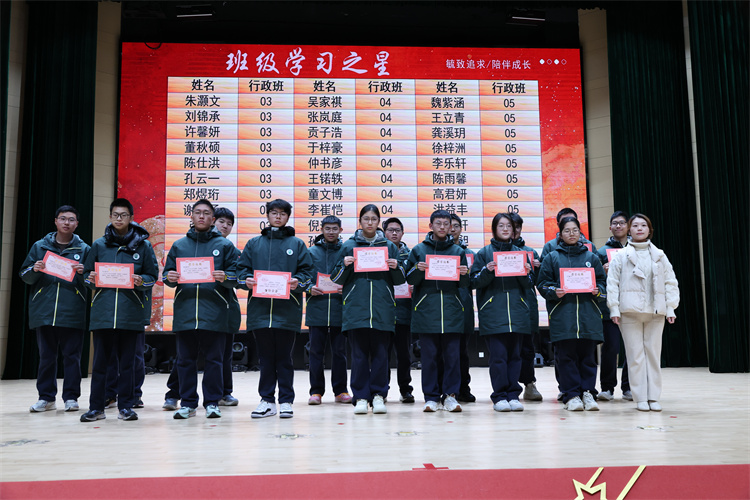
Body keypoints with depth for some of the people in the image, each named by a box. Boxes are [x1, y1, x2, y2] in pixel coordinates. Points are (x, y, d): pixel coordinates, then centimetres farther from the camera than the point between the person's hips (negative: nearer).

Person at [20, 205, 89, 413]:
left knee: (72, 355, 1)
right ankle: (46, 397, 16)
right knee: (46, 356, 7)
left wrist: (83, 273, -13)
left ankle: (71, 397, 9)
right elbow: (25, 276, 12)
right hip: (44, 311, 2)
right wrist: (34, 270, -9)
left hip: (72, 312, -1)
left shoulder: (83, 249, 8)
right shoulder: (40, 247, 11)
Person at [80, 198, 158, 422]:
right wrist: (92, 280, -6)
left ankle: (126, 406, 13)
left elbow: (153, 276, 7)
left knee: (127, 361, 5)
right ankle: (96, 407, 12)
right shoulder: (99, 245, 11)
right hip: (102, 310, 1)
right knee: (100, 360, 4)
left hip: (130, 312, -1)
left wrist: (141, 281, -13)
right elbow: (87, 274, 15)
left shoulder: (143, 245, 6)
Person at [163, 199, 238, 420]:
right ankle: (188, 403, 16)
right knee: (185, 359, 6)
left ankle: (212, 403, 11)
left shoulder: (224, 245, 7)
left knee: (214, 359, 2)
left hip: (214, 313, -2)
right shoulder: (179, 245, 15)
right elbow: (167, 274, 15)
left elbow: (236, 276, 3)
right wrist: (169, 277, -7)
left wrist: (225, 277, -18)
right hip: (185, 312, 3)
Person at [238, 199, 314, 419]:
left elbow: (308, 271, 5)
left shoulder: (297, 243, 10)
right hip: (260, 308, 2)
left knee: (284, 357, 2)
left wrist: (298, 281, -15)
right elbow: (242, 268, 12)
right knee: (265, 357, 6)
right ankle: (267, 400, 14)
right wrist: (247, 280, -9)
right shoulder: (254, 243, 15)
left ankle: (286, 401, 10)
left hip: (287, 310, -2)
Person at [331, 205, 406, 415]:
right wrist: (345, 265, -9)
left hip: (383, 309, 1)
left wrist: (396, 268, -7)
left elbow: (400, 280, 13)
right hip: (356, 308, -1)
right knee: (359, 353, 0)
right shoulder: (349, 245, 9)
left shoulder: (389, 246, 11)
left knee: (380, 353, 1)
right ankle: (360, 397, 7)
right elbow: (337, 279, 9)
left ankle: (378, 395, 10)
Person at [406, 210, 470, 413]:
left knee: (452, 354, 1)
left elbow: (463, 284, 11)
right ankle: (431, 396, 9)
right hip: (426, 310, -1)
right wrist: (418, 270, -13)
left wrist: (464, 274, -10)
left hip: (452, 311, 1)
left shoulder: (458, 251, 12)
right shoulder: (418, 250, 9)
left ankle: (450, 395, 9)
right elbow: (410, 280, 6)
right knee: (429, 355, 1)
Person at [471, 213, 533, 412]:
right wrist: (487, 271, -15)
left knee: (514, 355, 4)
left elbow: (528, 286, 14)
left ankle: (513, 395, 10)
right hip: (493, 313, -3)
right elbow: (475, 282, 2)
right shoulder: (484, 253, 7)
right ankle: (500, 396, 1)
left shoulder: (519, 252, 15)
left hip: (517, 312, 3)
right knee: (498, 355, -6)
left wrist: (526, 273, -6)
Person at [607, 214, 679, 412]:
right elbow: (612, 284, 3)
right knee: (635, 355, -2)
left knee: (654, 354, 2)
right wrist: (614, 309, -5)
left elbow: (670, 282, 12)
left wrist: (670, 308, 4)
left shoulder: (659, 256, 14)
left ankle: (653, 397, 9)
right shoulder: (620, 256, 7)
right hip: (630, 312, -2)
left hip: (655, 312, 2)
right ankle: (640, 398, 3)